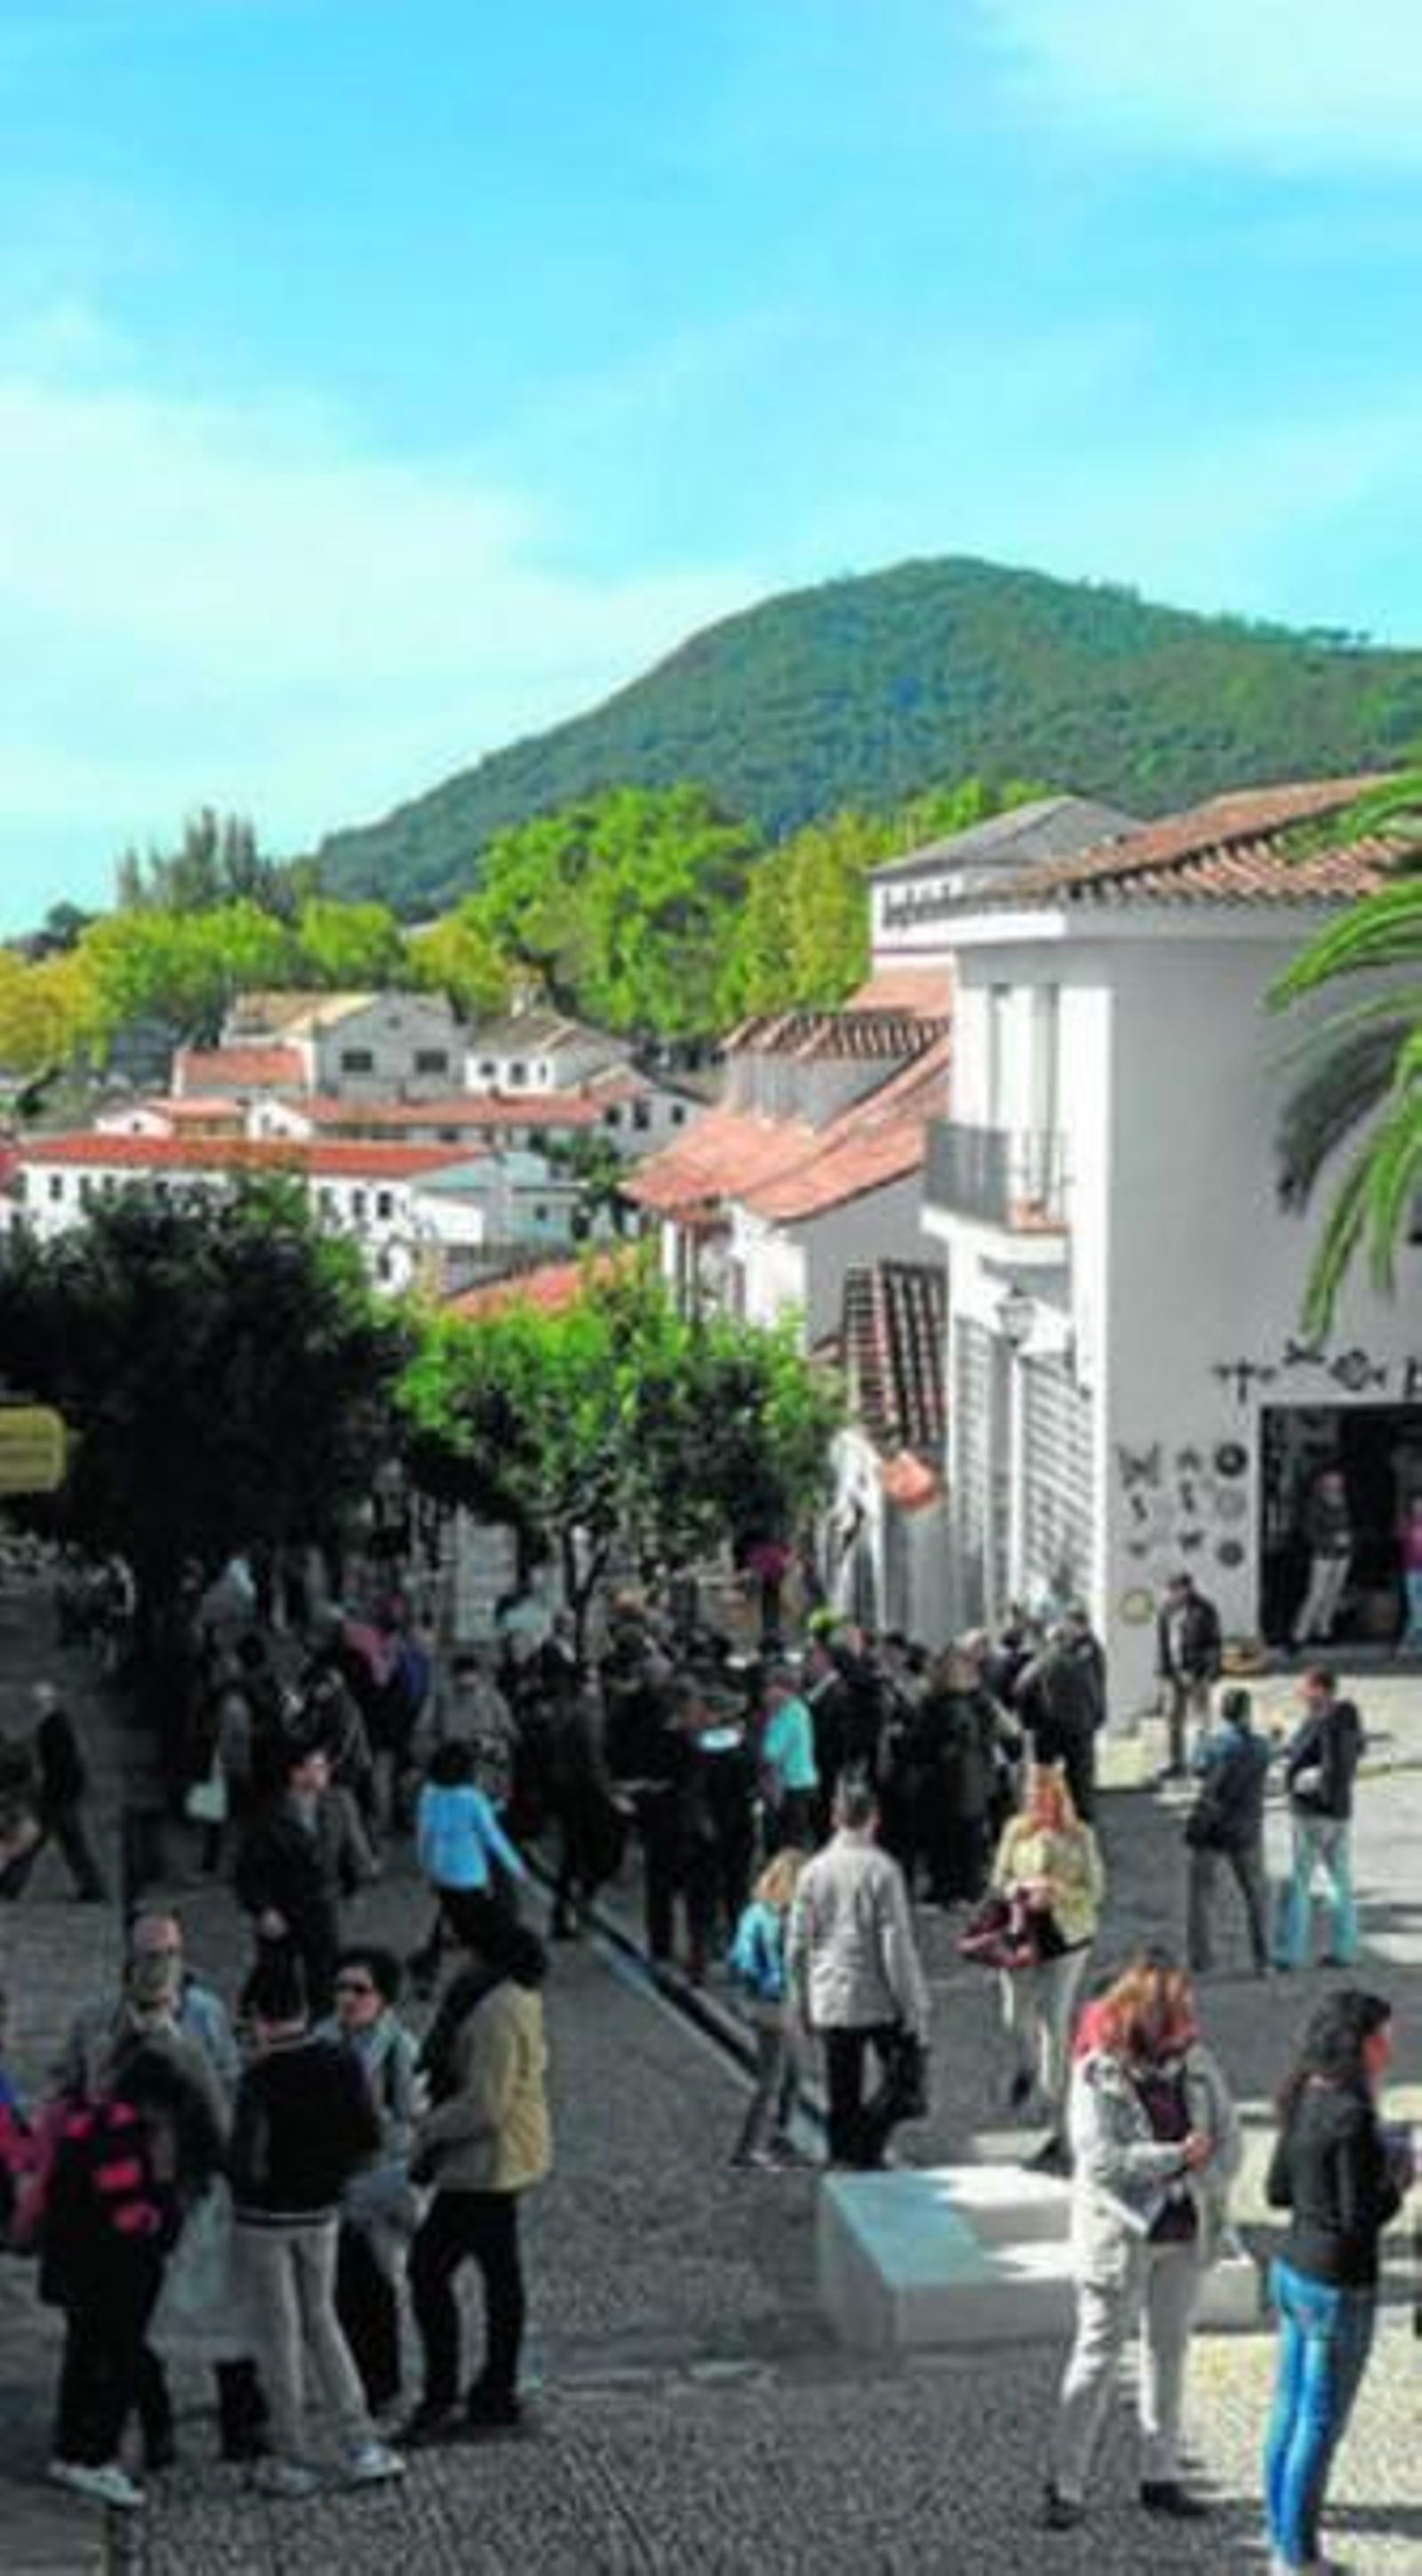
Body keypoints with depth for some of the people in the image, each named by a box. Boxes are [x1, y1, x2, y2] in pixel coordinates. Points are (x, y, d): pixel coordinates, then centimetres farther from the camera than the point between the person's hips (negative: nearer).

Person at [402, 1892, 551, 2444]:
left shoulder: (495, 2011, -27)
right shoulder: (518, 1989, 5)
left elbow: (485, 2106, -27)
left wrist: (428, 2131, -12)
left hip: (487, 2164, -10)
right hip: (509, 2156, 10)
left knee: (429, 2268, -2)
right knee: (501, 2274, 17)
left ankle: (439, 2400, 3)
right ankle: (496, 2397, 27)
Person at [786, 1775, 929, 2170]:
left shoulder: (813, 1871, 0)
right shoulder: (881, 1870, -12)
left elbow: (796, 1948, 4)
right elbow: (896, 1945, -13)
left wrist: (803, 2005, 15)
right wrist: (913, 2008, -7)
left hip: (831, 2002, 4)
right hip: (879, 2001, -4)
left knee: (842, 2102, 12)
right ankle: (867, 2150, -6)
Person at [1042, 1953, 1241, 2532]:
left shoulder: (1193, 2061, 1)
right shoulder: (1098, 2073, -14)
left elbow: (1227, 2138, 3)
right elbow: (1099, 2157, -22)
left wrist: (1200, 2180, -15)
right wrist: (1178, 2157, -19)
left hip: (1185, 2232, 5)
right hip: (1121, 2233, -5)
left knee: (1169, 2351, 14)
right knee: (1098, 2354, 0)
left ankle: (1160, 2477, 26)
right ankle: (1065, 2485, 7)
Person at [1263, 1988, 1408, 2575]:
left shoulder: (1303, 2101, 3)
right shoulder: (1352, 2116, -23)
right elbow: (1360, 2219, -22)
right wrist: (1397, 2183, -6)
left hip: (1293, 2269, 9)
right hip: (1338, 2288, -9)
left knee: (1290, 2414, 18)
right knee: (1320, 2427, 5)